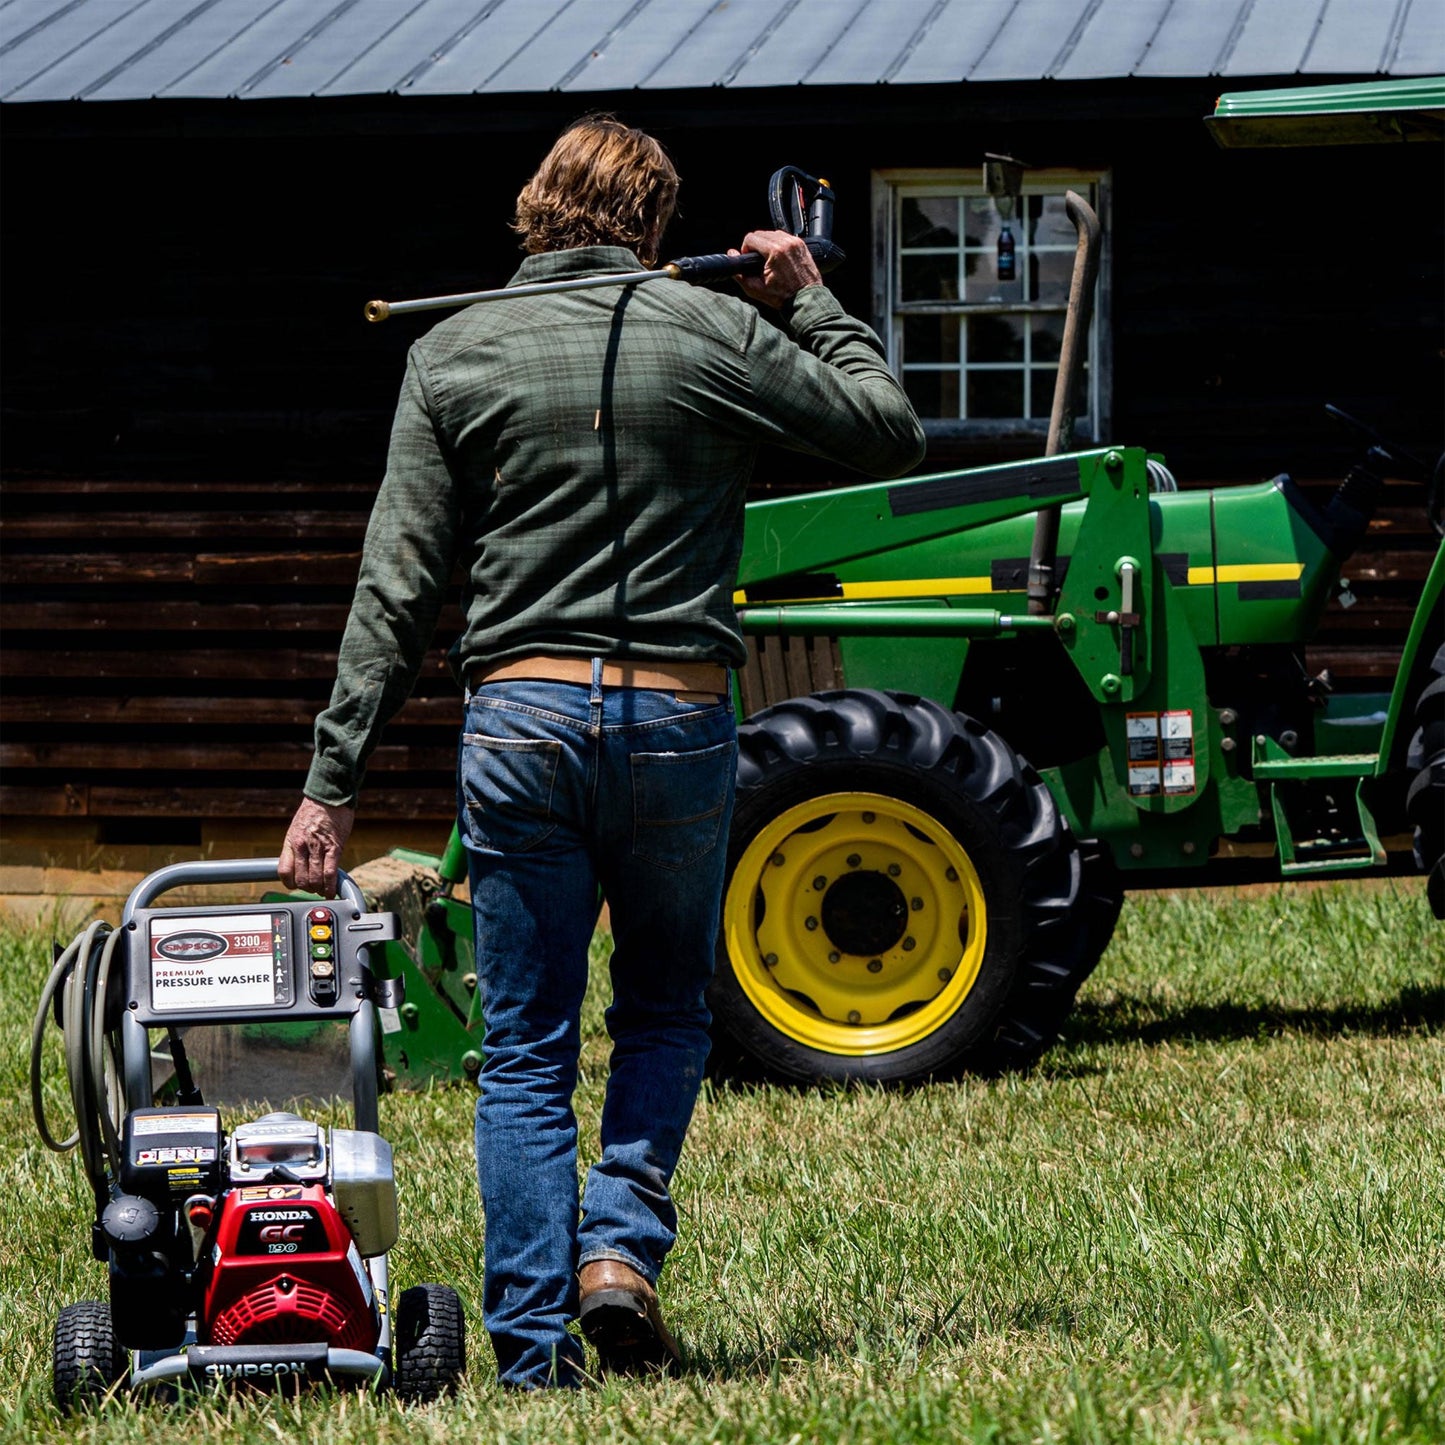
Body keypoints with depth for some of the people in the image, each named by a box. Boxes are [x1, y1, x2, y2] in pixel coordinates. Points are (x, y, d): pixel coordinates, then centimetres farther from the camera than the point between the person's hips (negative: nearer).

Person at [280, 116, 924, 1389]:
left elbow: (397, 590, 0)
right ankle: (623, 1245, 0)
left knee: (526, 1050, 7)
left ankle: (535, 1351, 4)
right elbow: (890, 429, 10)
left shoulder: (454, 356, 3)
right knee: (667, 1008, 20)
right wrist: (811, 301, 23)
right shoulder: (716, 334, 1)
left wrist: (332, 784, 2)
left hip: (522, 714, 0)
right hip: (680, 715, 0)